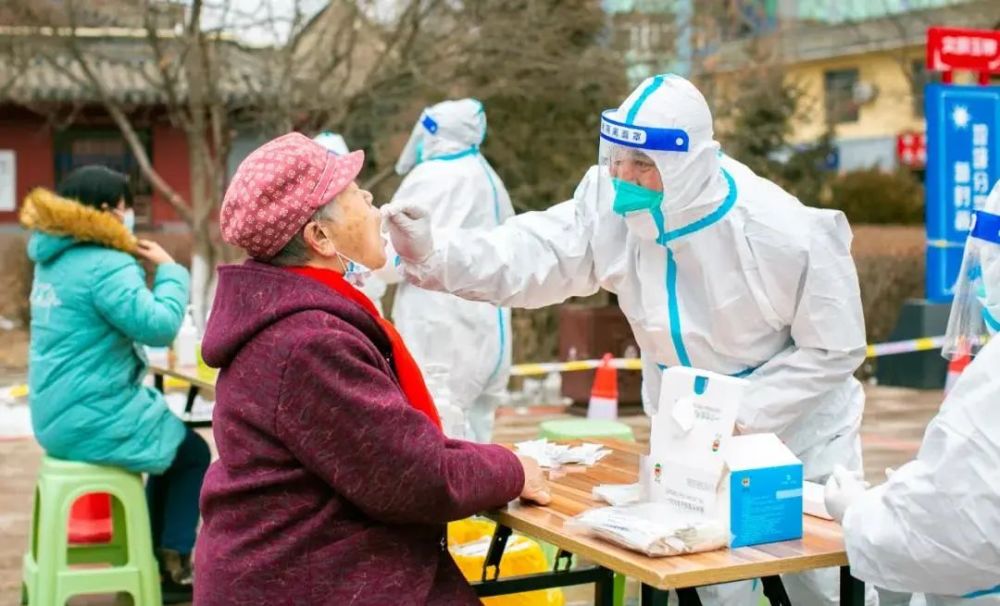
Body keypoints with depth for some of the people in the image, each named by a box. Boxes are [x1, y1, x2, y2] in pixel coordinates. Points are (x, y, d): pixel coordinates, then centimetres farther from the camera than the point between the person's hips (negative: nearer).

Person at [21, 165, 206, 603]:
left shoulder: (54, 260, 10)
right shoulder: (107, 265, -20)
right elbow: (159, 326, -27)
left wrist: (146, 269, 10)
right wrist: (169, 269, -13)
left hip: (58, 416, 9)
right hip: (94, 420, -9)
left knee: (173, 440, 27)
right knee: (193, 452, 12)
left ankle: (155, 557, 32)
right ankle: (172, 566, 16)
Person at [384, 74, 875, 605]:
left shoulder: (783, 234, -29)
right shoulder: (614, 203, -18)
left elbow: (833, 348, -20)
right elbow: (534, 252, -26)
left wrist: (742, 417, -26)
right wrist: (433, 256, -42)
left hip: (799, 439, -3)